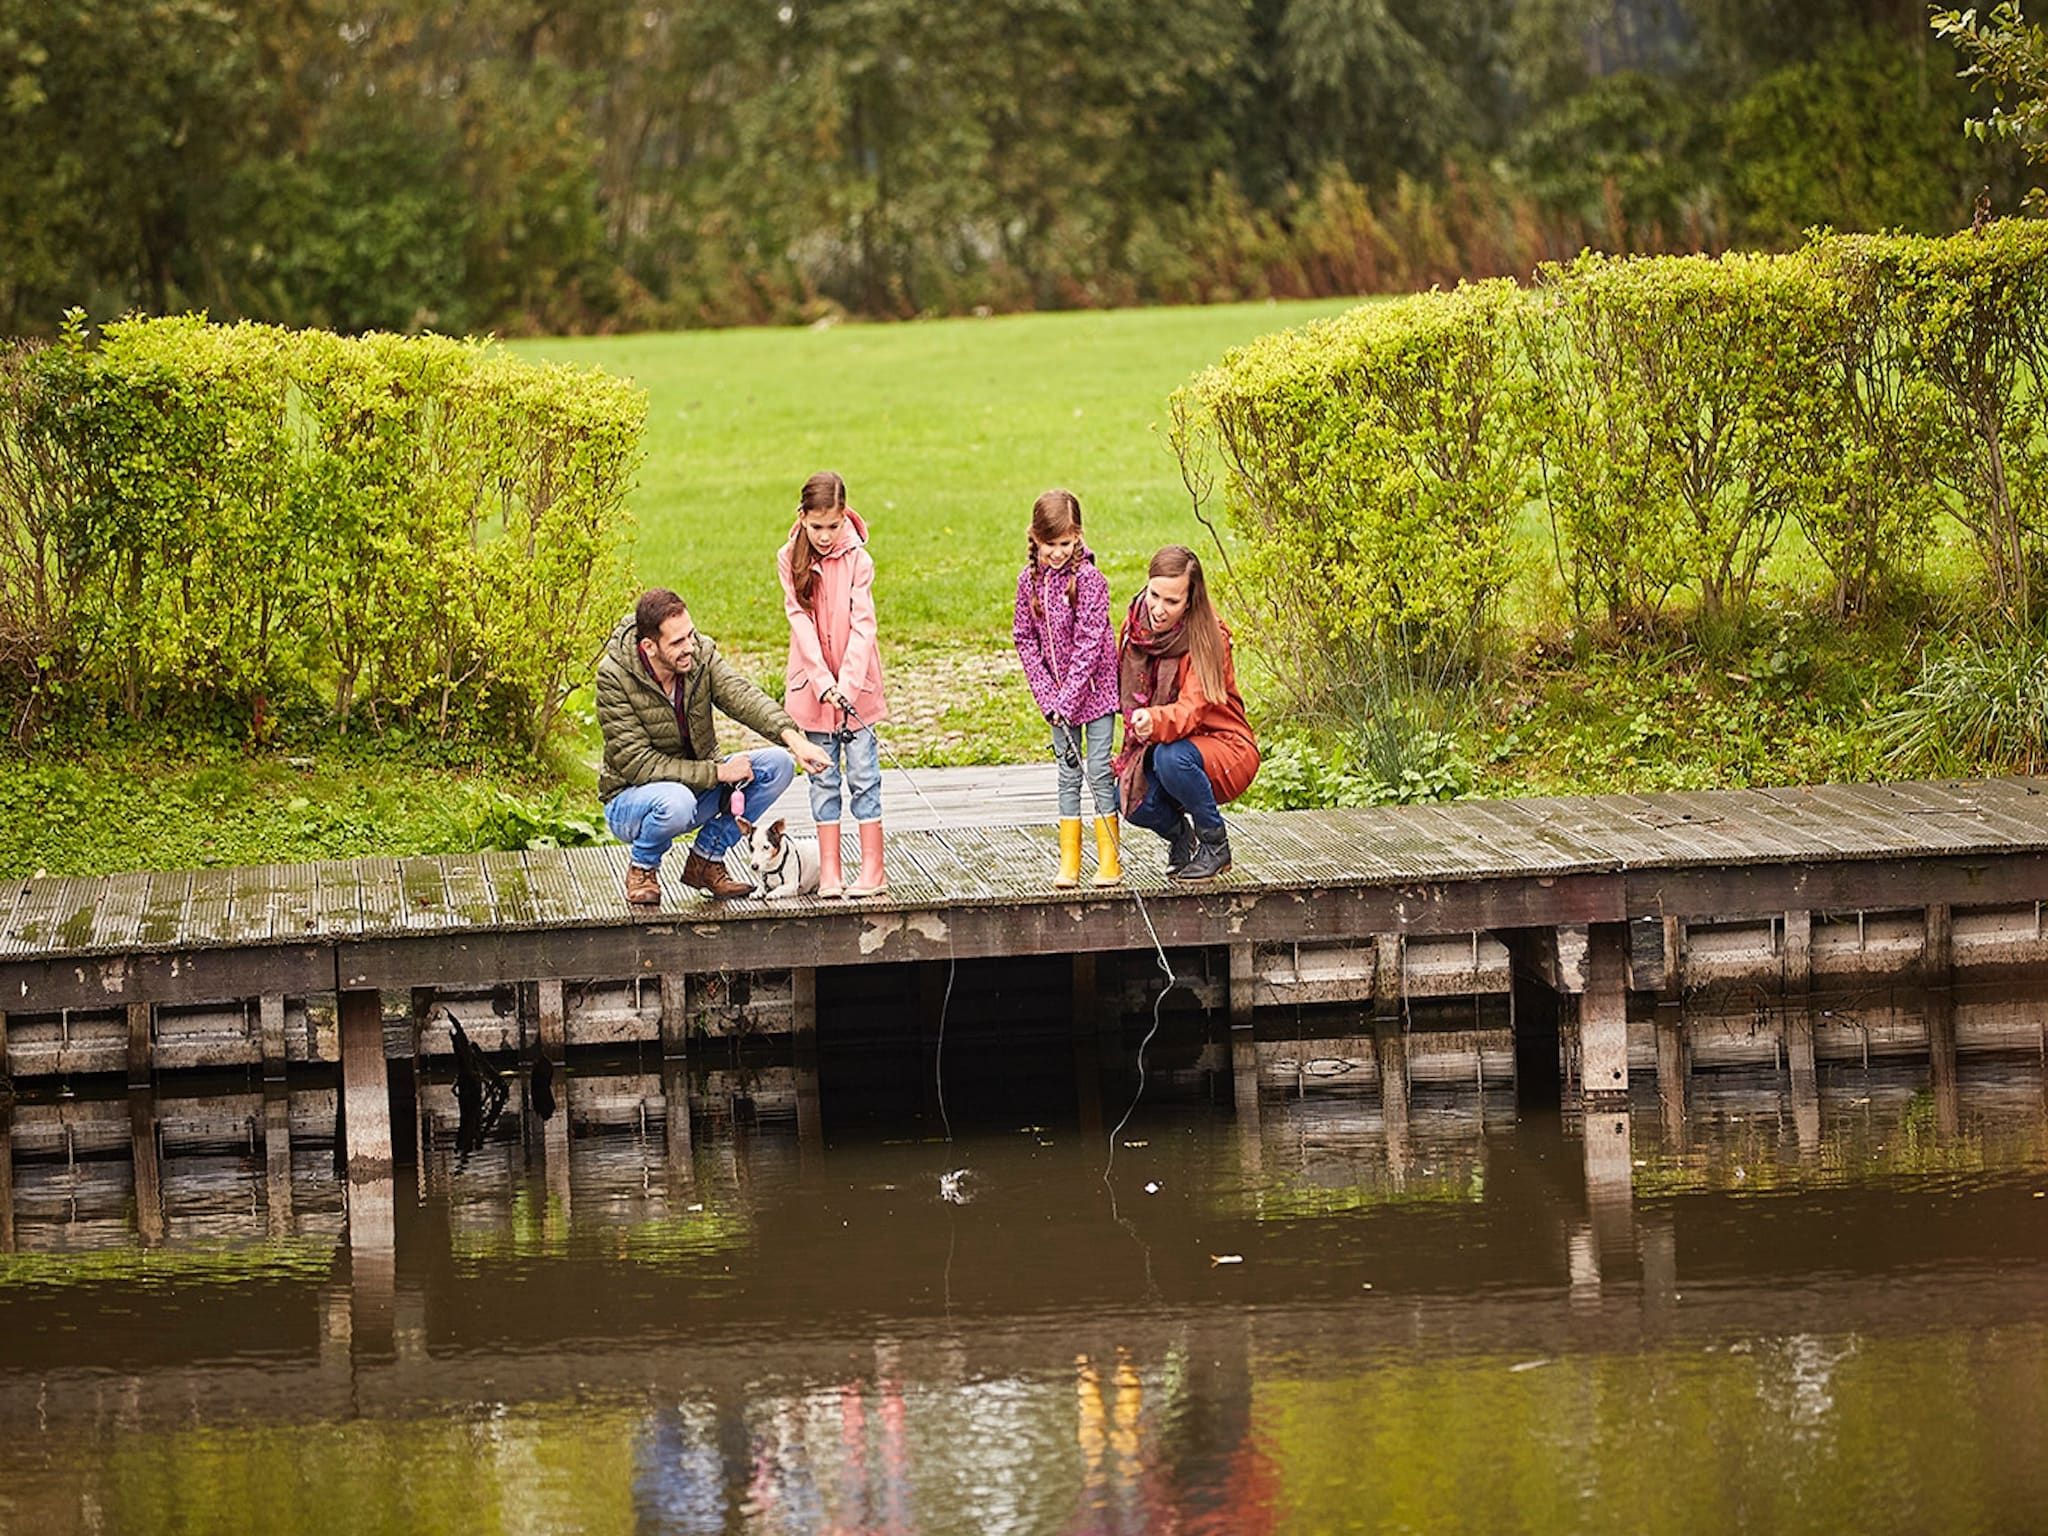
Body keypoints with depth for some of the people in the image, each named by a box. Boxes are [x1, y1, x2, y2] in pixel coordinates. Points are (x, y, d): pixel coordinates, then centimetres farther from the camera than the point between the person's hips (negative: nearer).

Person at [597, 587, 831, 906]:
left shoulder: (700, 653, -10)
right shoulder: (614, 676, -24)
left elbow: (743, 697, -24)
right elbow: (637, 763, -26)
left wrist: (792, 737, -43)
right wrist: (717, 772, -29)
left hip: (697, 784, 6)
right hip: (630, 798, -6)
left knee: (777, 765, -13)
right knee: (676, 802, -40)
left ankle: (706, 860, 2)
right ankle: (642, 868, -5)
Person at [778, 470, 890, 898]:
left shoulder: (857, 559, -7)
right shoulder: (790, 560, -3)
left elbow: (862, 625, -12)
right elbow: (801, 623, -8)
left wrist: (848, 684, -23)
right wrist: (824, 683, -18)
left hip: (856, 685, -2)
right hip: (813, 683, 2)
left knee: (863, 773, 0)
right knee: (823, 778, 6)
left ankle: (873, 868, 3)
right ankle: (829, 871, 9)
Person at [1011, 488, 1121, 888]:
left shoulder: (1089, 579, -16)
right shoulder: (1029, 580, 0)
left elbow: (1089, 644, -18)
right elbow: (1025, 640, 3)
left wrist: (1067, 698, -20)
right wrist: (1047, 696, -6)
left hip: (1094, 688, -4)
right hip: (1057, 695, 5)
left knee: (1099, 773, -2)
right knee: (1068, 775, 8)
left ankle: (1109, 861, 5)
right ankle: (1069, 862, 11)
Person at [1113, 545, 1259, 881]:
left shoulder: (1206, 637, -20)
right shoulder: (1136, 625, -4)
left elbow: (1191, 709, -33)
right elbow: (1125, 693, 9)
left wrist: (1154, 722, -52)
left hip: (1223, 749, -5)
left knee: (1172, 758, -37)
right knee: (1132, 801, -26)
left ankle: (1215, 843, -12)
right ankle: (1178, 834, 11)